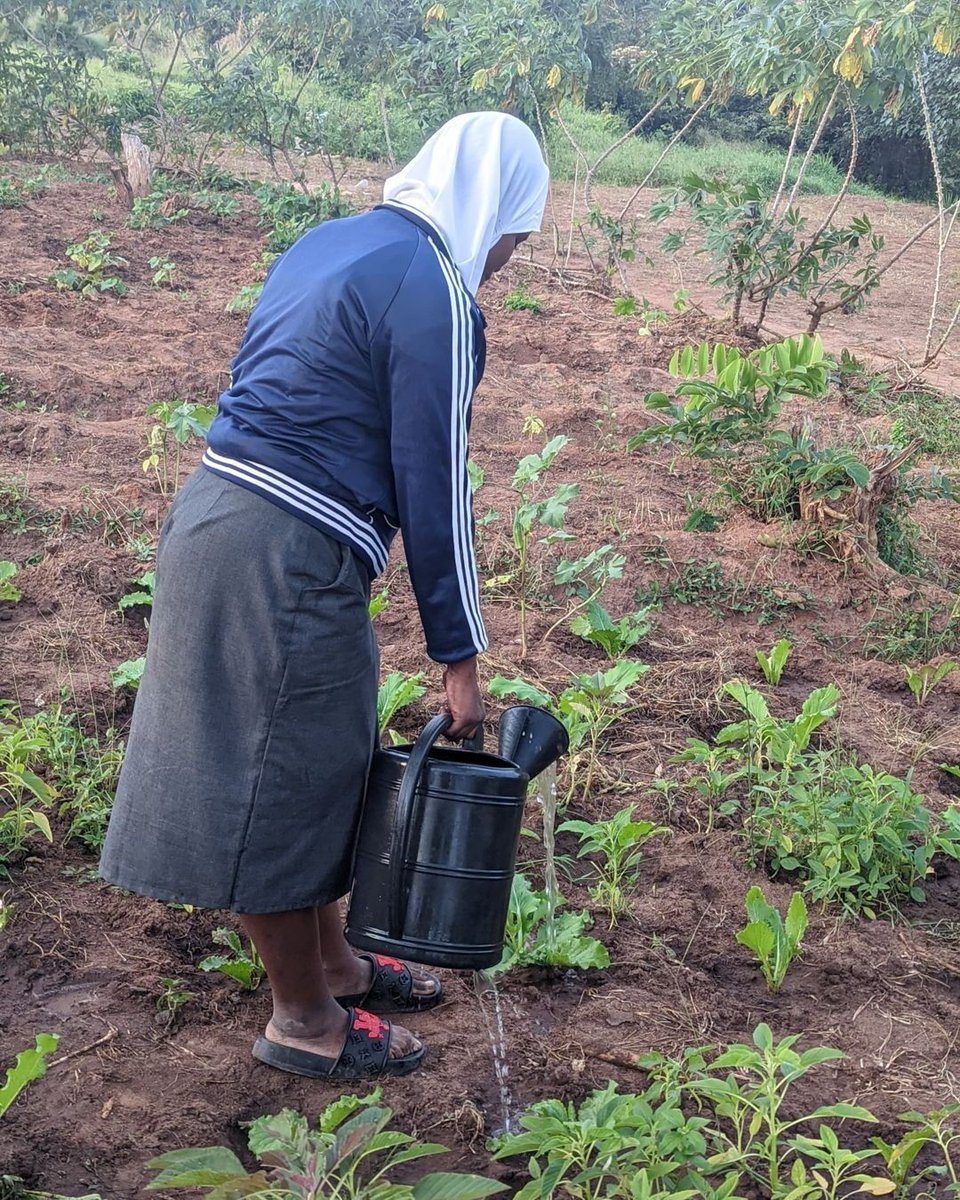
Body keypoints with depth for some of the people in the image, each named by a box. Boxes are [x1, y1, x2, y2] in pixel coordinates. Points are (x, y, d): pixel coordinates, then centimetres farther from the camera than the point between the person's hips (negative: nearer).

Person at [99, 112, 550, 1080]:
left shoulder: (332, 242, 15)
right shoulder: (435, 295, -13)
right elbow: (432, 485, -13)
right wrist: (458, 656, -5)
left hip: (214, 517, 9)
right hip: (286, 560, -9)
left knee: (319, 761, 21)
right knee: (282, 781, 5)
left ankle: (331, 961, 38)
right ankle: (304, 1021, 24)